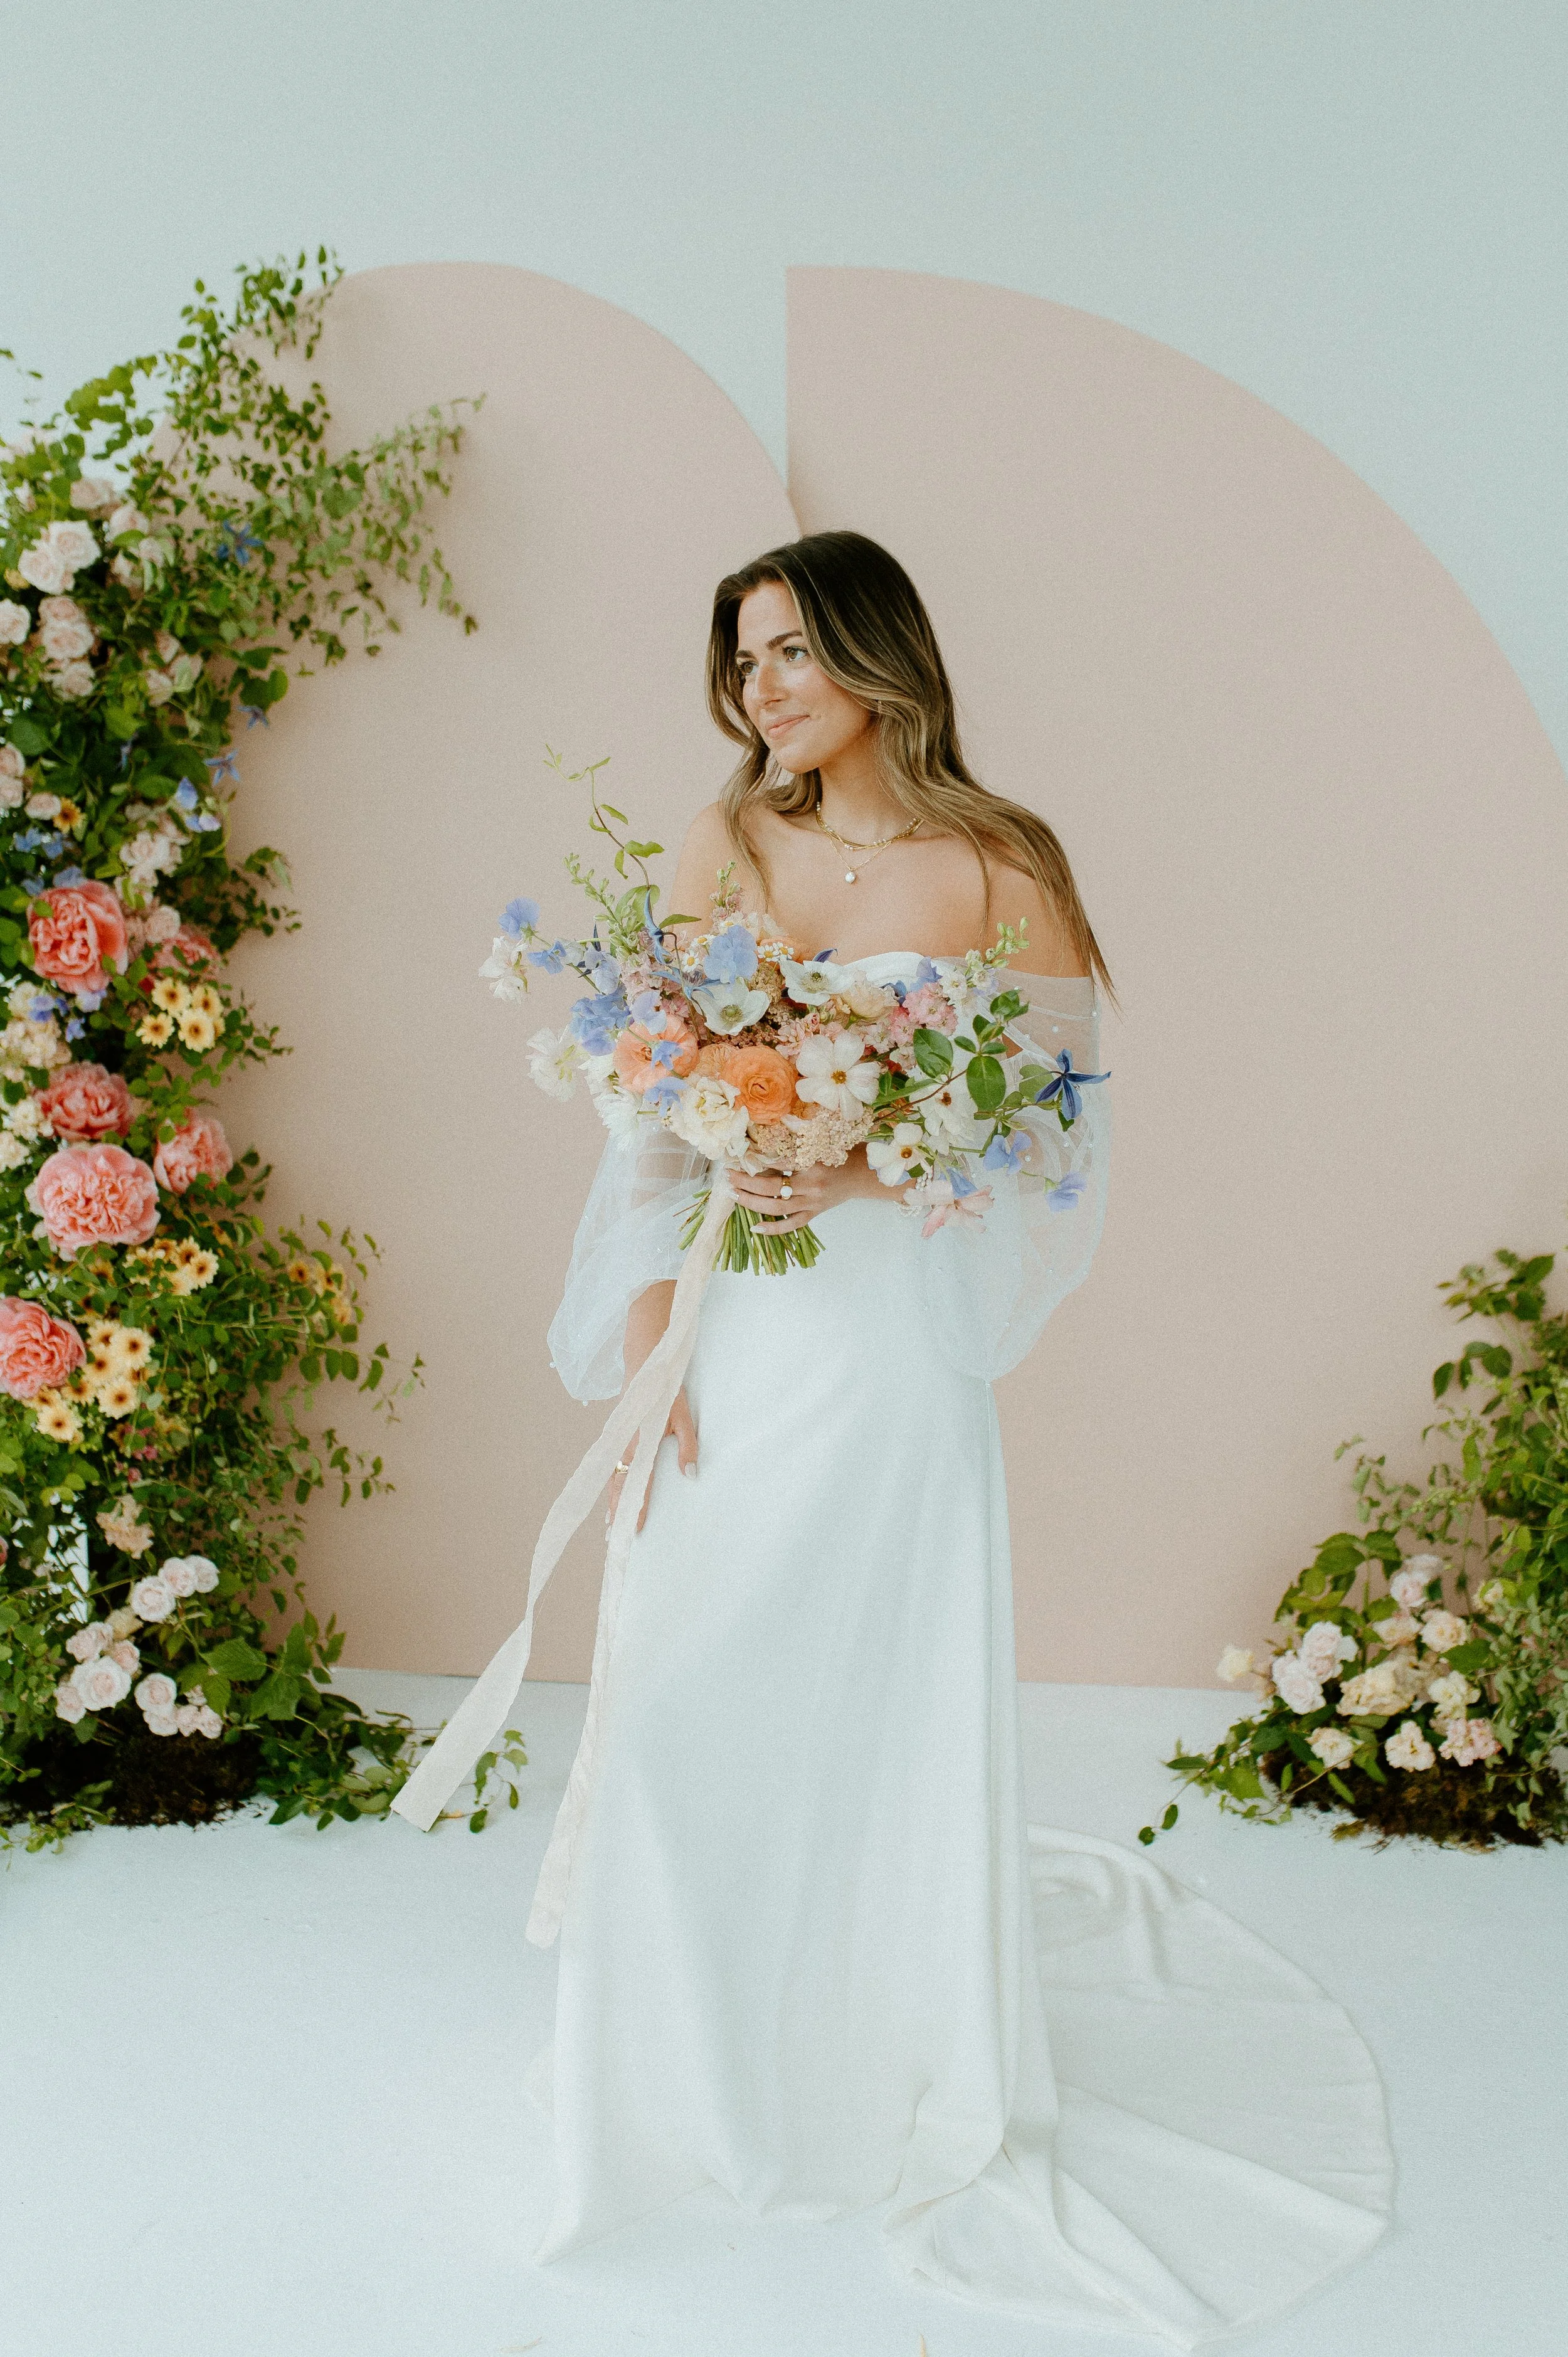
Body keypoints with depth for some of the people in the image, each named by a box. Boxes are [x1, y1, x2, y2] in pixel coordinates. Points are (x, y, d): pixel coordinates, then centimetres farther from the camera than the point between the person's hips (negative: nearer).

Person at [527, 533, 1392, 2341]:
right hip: (730, 1348, 3)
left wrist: (874, 1173, -20)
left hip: (895, 1350, -3)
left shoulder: (1000, 874, -4)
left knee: (888, 1703, 5)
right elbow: (654, 1117, 5)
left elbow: (1056, 1133, -5)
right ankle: (697, 2064, 32)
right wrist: (643, 1340, -2)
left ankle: (911, 2071, 31)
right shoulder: (723, 851, 6)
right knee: (690, 1701, 8)